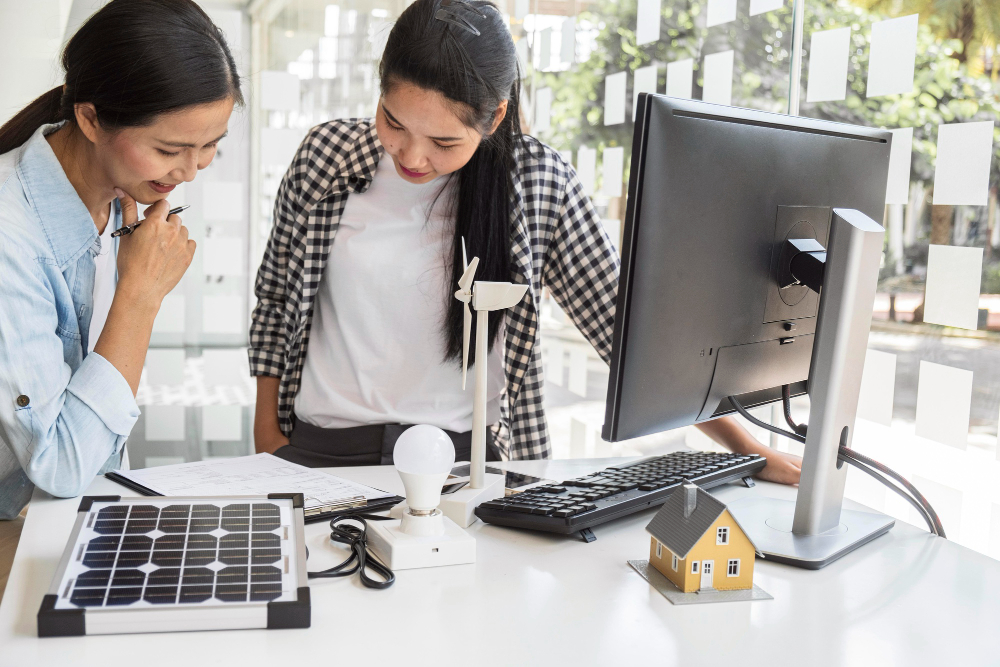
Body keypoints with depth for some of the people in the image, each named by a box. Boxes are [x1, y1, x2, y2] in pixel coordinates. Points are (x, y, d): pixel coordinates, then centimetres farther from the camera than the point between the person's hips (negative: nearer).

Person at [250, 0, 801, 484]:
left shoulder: (539, 183, -6)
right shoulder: (328, 153, -2)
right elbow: (274, 295, 11)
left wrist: (749, 450, -4)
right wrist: (267, 430, 6)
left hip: (466, 452, 0)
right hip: (323, 449, 0)